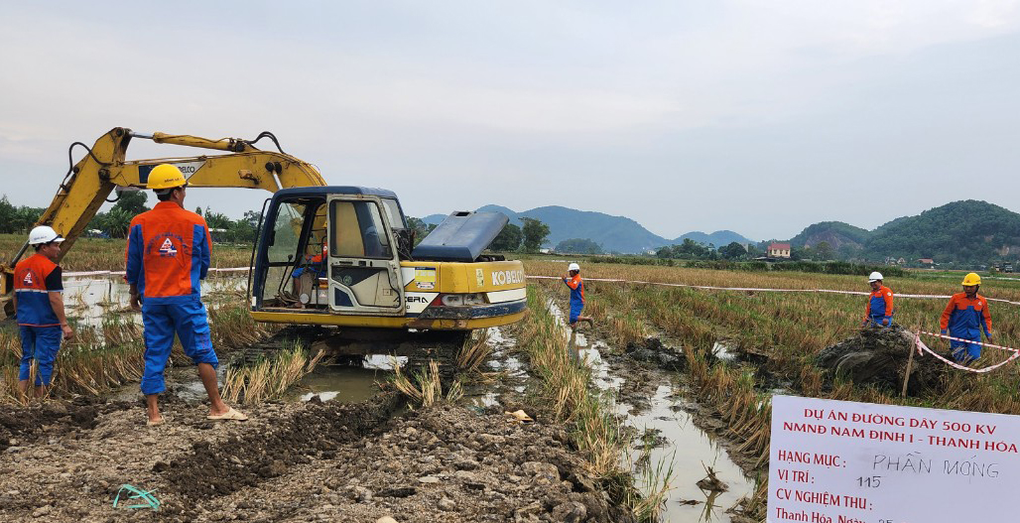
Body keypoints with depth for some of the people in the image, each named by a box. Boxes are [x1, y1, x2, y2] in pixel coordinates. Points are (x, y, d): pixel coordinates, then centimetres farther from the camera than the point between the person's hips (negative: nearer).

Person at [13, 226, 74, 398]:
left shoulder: (20, 266, 9)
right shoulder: (51, 268, -15)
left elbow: (16, 295, 14)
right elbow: (54, 298, -19)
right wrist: (64, 324, -17)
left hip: (25, 322, 7)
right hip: (47, 323, -7)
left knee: (27, 359, 16)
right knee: (44, 361, 0)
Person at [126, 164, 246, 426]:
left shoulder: (139, 224, 0)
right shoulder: (196, 223, -2)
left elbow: (133, 265, 7)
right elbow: (204, 263, 8)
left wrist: (135, 293, 23)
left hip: (152, 299, 2)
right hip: (186, 298, -2)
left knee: (155, 355, 8)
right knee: (203, 353, 4)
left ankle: (153, 413, 10)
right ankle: (217, 407, 9)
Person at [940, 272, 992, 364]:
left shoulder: (982, 301, 1)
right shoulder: (956, 298, -8)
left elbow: (986, 318, 13)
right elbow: (946, 314, -3)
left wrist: (988, 333, 6)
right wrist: (943, 331, -5)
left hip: (974, 335, 2)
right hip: (957, 334, -2)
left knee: (974, 357, -3)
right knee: (959, 360, 5)